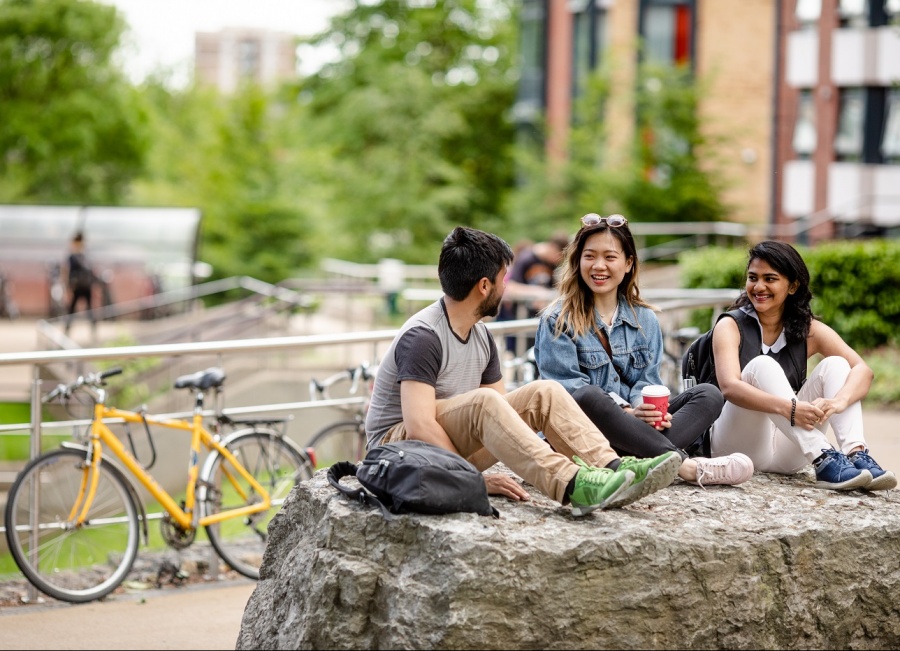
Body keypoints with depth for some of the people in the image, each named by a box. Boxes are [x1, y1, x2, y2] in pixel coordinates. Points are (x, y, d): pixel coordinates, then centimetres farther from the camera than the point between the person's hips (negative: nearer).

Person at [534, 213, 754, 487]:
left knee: (708, 395, -13)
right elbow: (567, 387, -9)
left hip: (634, 423, 5)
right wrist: (627, 412, -22)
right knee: (588, 396, -37)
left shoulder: (645, 320, 15)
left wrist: (645, 407, -16)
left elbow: (647, 380, 9)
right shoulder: (557, 321, 0)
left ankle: (648, 461, -40)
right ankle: (684, 464, -37)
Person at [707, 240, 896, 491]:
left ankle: (857, 454, -34)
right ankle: (824, 461, -41)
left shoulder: (809, 330, 4)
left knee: (835, 364, -11)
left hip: (784, 455, 3)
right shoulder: (730, 326, -5)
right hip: (737, 443, -3)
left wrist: (838, 401, -34)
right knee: (761, 366, -26)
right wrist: (788, 407, -41)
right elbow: (729, 387, -23)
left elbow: (863, 370, -11)